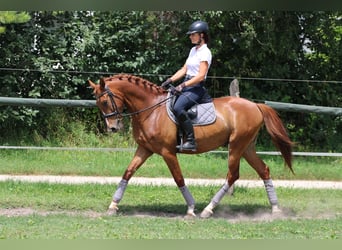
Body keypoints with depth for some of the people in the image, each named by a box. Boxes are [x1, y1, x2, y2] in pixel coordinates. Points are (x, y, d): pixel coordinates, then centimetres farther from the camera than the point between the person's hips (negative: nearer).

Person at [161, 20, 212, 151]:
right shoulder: (193, 50, 17)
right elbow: (184, 70, 19)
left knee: (178, 107, -32)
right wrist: (170, 80, 6)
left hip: (196, 88, -10)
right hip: (186, 86, 10)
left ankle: (191, 141, -31)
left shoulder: (205, 52, -11)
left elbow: (201, 75, -19)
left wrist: (183, 85, -23)